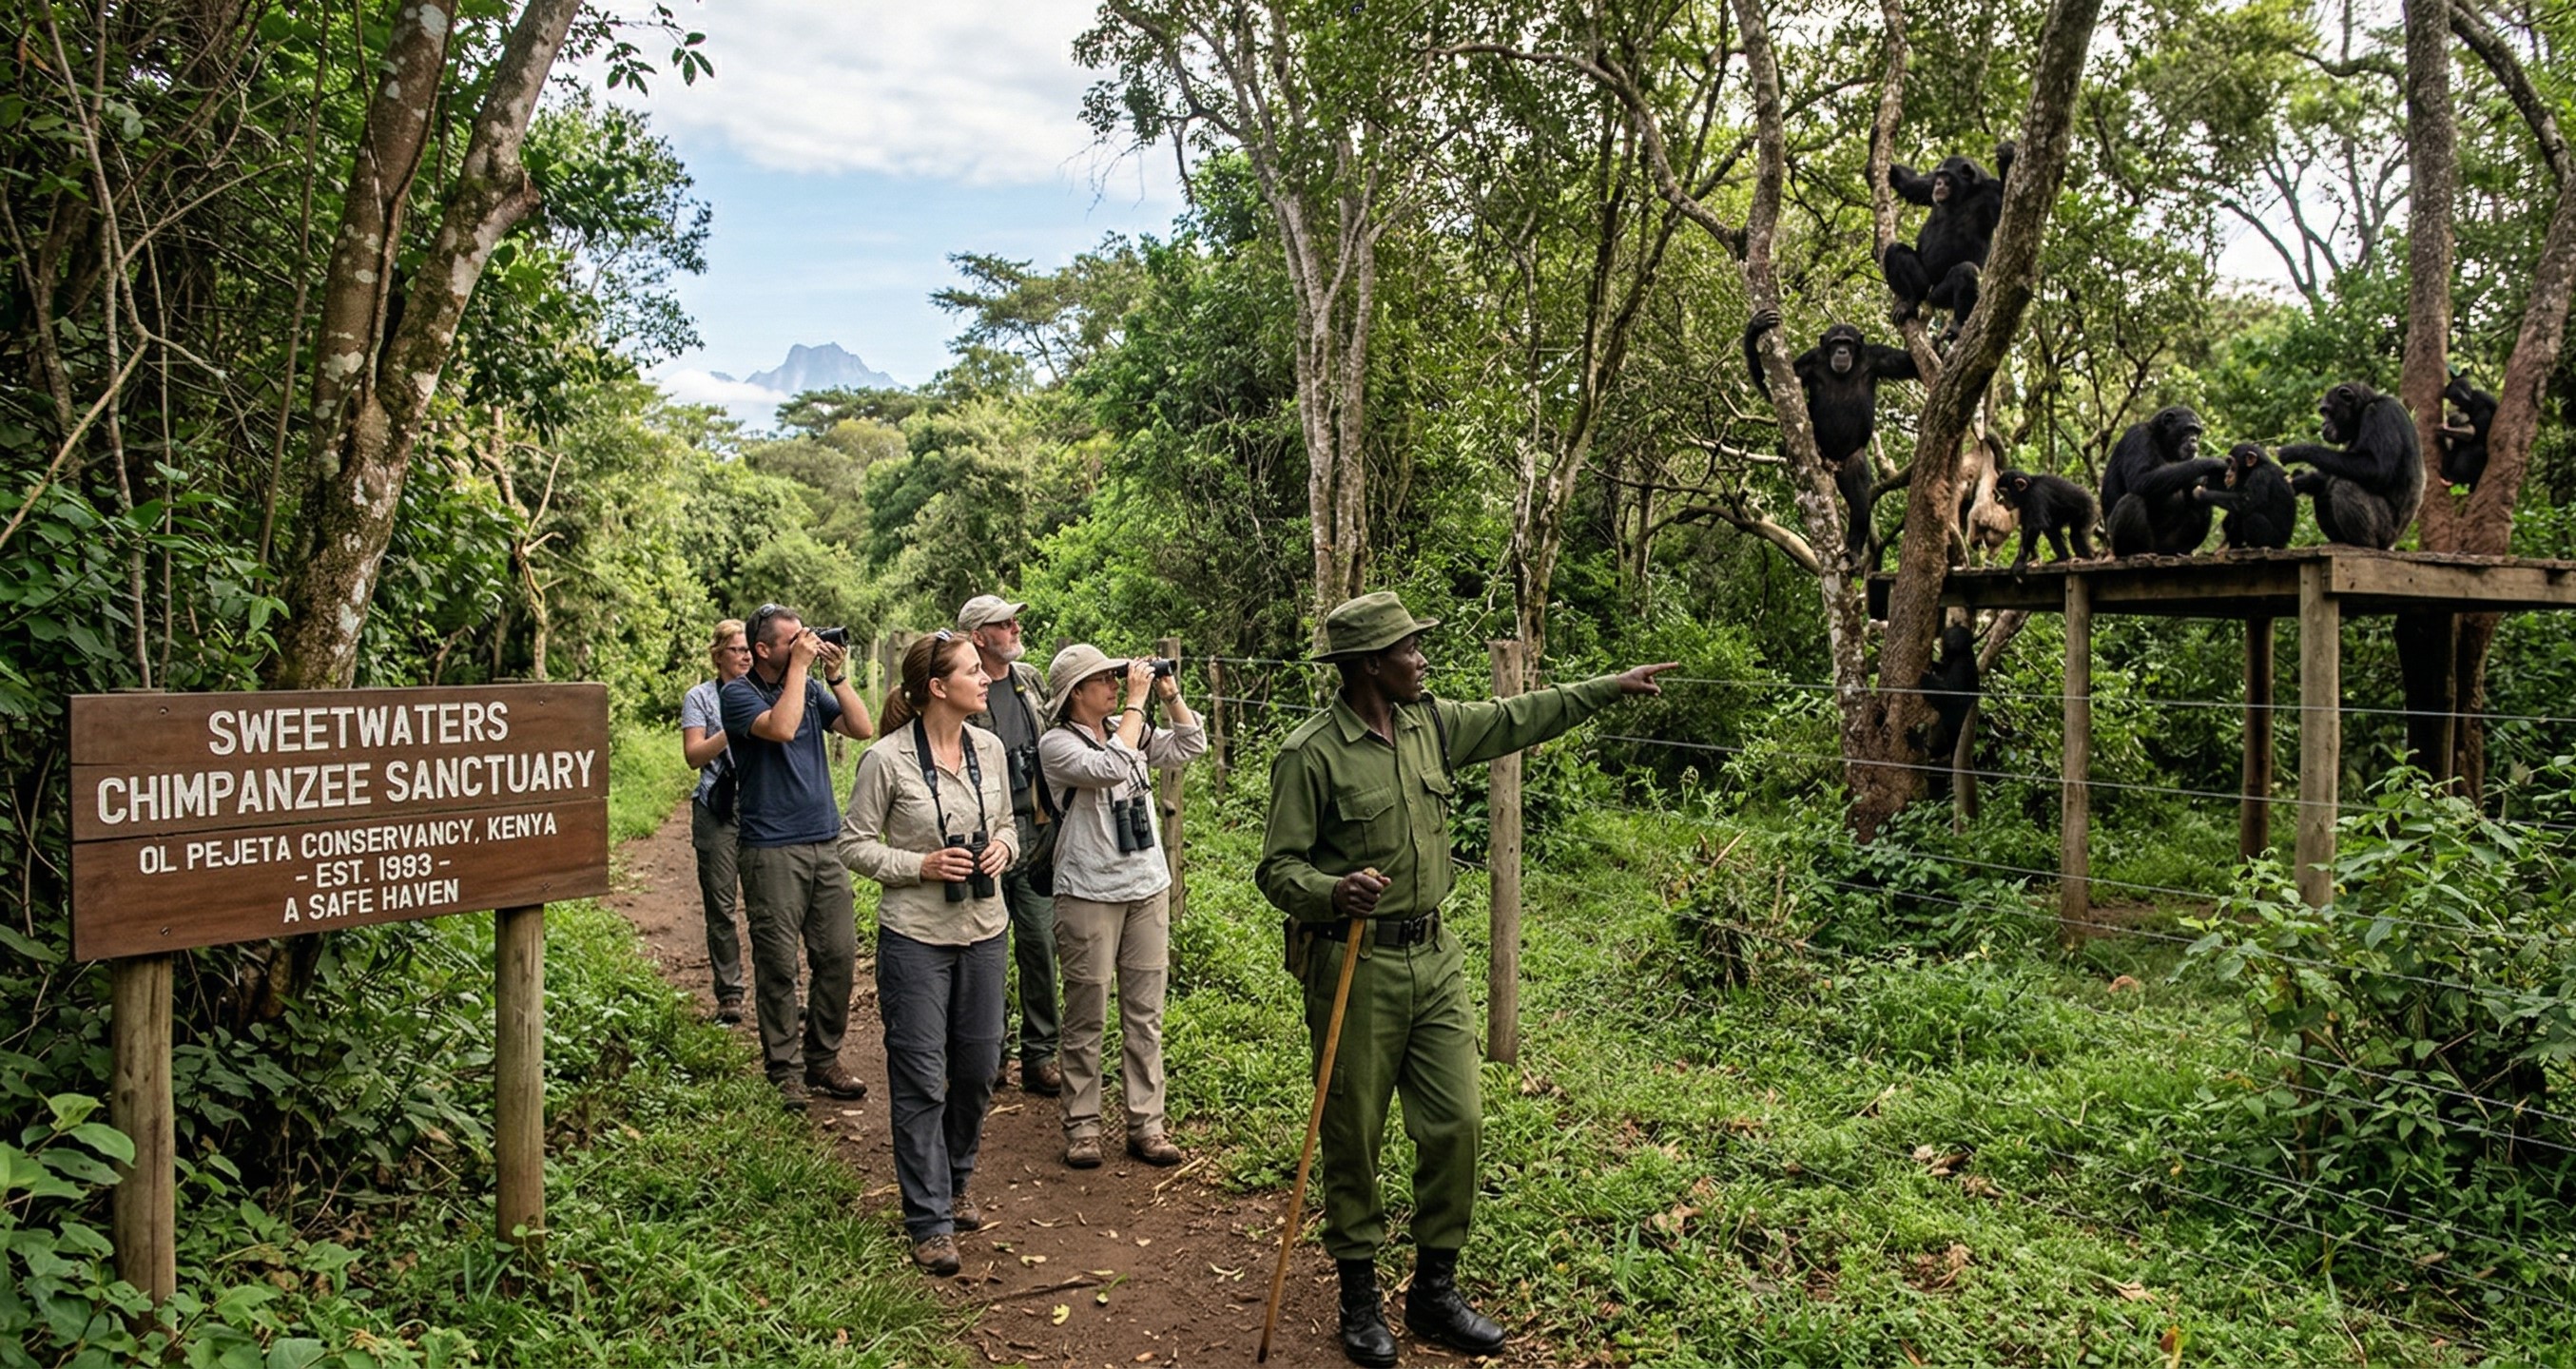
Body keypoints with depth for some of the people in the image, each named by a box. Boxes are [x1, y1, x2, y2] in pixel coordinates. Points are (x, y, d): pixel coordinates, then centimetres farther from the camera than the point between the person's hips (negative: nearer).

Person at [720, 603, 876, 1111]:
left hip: (825, 842, 6)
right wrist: (800, 666, -15)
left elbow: (863, 729, 5)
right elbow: (781, 728, -23)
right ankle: (783, 1072, 10)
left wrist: (836, 675, -2)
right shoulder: (739, 693, -5)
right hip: (772, 849, -5)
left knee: (838, 955, 6)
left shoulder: (813, 688, 11)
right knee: (778, 965, -1)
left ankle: (823, 1061, 18)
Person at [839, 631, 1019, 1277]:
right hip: (915, 936, -5)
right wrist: (920, 866, -18)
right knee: (921, 1080, 1)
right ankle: (929, 1220, 11)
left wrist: (1003, 848, -7)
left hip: (983, 931, 5)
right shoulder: (887, 759, -12)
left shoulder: (990, 748, 3)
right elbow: (856, 844, -5)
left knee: (978, 1068, 13)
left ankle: (953, 1186, 35)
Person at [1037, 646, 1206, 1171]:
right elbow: (1109, 769, -25)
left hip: (1149, 889, 6)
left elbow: (1190, 746, 12)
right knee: (1086, 1018, 3)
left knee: (1145, 1014, 8)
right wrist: (1137, 702, -18)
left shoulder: (1129, 730, 10)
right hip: (1088, 895, -6)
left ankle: (1145, 1124, 15)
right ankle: (1082, 1125, 14)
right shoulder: (1057, 743, -9)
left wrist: (1170, 696, 0)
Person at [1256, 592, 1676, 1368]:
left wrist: (1609, 687, 21)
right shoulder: (1310, 755, -14)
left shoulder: (1431, 724, 6)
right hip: (1354, 965, -6)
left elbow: (1515, 720, 19)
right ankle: (1360, 1299, 22)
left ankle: (1434, 1291, 23)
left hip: (1434, 958, 6)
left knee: (1455, 1123, 6)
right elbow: (1277, 871, -13)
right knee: (1353, 1137, 5)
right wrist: (1334, 892, -33)